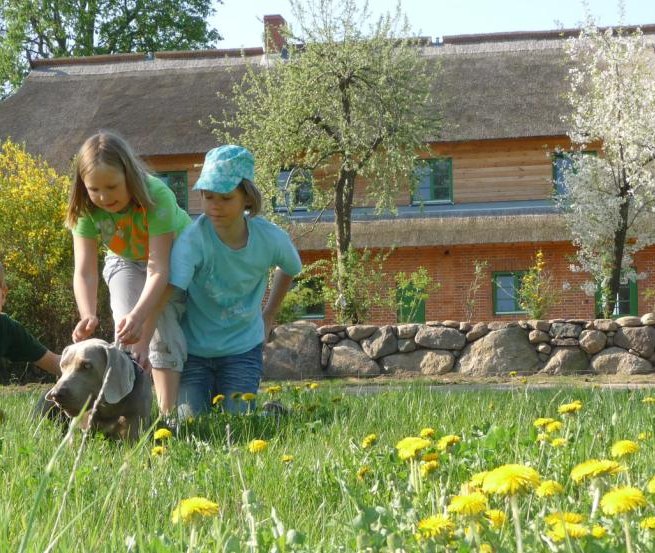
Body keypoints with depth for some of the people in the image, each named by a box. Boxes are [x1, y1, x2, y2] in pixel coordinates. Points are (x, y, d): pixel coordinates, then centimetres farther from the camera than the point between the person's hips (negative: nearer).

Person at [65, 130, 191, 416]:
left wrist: (139, 315, -57)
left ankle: (168, 414, -19)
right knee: (127, 332, -19)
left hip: (173, 258, -3)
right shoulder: (86, 209, -27)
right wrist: (88, 315, -51)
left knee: (163, 329, -22)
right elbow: (84, 271, -32)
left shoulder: (157, 196, -38)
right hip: (127, 261, 3)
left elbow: (159, 269, -42)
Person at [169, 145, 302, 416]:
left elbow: (289, 269, 10)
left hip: (243, 347, 1)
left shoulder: (271, 238, -15)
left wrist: (269, 316, 12)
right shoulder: (193, 239, -25)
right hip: (194, 347, -1)